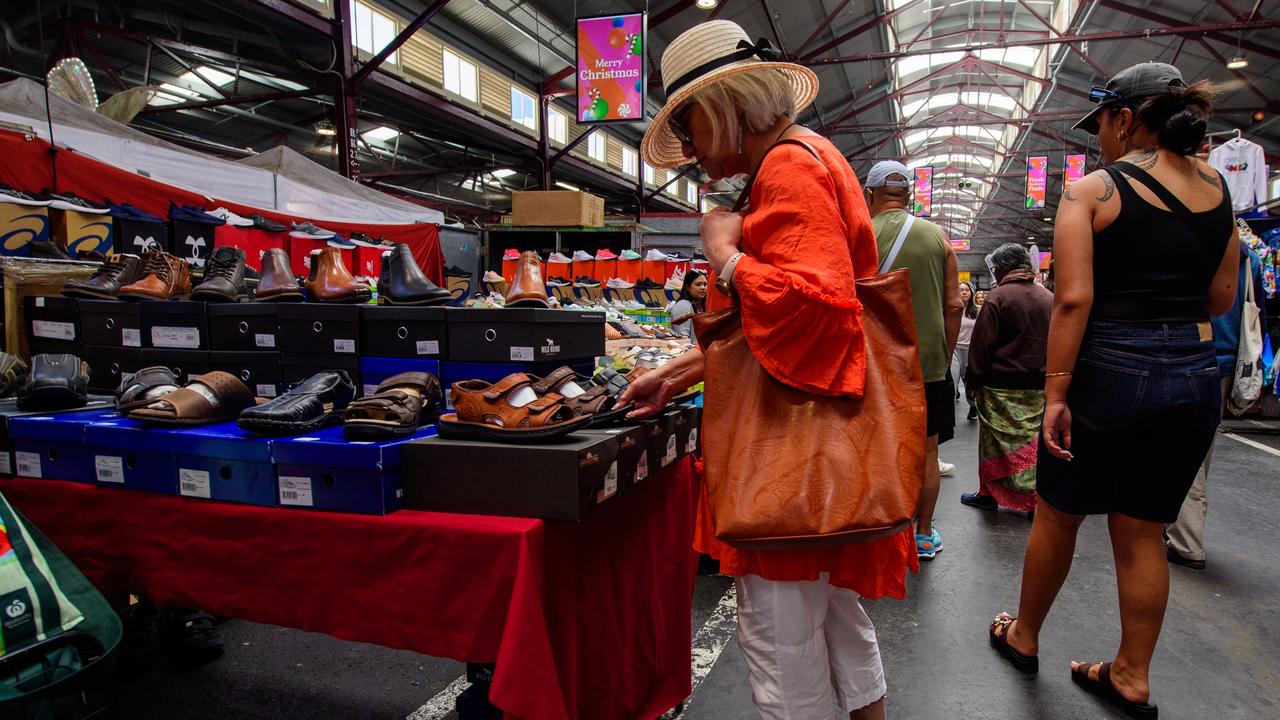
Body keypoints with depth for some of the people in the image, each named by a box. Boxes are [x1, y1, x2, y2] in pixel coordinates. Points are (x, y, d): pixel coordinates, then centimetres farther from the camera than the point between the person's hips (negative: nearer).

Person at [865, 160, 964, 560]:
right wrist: (944, 356, 12)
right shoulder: (937, 237, 2)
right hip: (929, 363, 2)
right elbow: (954, 306, 2)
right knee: (926, 452, 13)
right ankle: (924, 535, 24)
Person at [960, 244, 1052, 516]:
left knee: (996, 442, 6)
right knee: (1033, 443, 10)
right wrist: (1047, 377, 15)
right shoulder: (1050, 299, 5)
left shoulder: (998, 297, -11)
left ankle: (989, 494, 17)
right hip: (1040, 389, 5)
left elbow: (982, 345, -11)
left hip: (1002, 388, -5)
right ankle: (1036, 501, 13)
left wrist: (972, 381, -3)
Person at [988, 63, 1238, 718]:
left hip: (1110, 369, -5)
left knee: (1057, 516, 13)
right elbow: (1220, 298, 12)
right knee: (1141, 532, 15)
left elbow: (1073, 299, -18)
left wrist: (1056, 393, -17)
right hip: (1195, 371, 5)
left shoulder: (1092, 190, -8)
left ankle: (1024, 637, 32)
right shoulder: (1217, 189, 8)